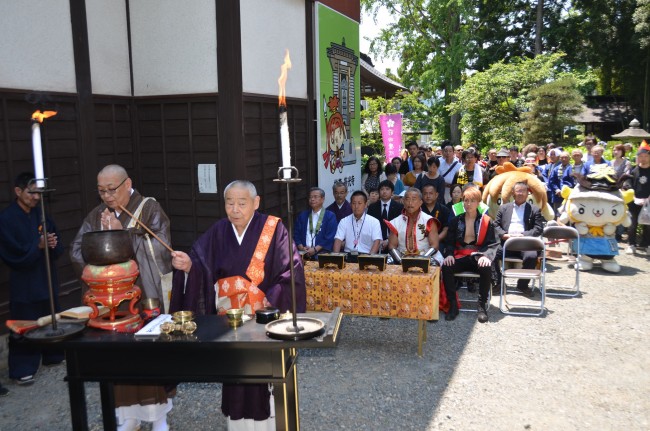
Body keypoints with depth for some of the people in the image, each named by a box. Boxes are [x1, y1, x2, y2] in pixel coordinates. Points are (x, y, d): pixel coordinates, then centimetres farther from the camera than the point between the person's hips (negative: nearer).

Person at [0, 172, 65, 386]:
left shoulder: (41, 214, 6)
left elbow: (58, 250, 8)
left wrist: (53, 245, -13)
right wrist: (38, 246, -23)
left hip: (47, 278, 5)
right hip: (24, 284, -5)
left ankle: (53, 356, 33)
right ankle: (22, 369, 12)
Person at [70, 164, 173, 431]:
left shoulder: (150, 210, -5)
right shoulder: (96, 215, 8)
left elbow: (160, 248, -16)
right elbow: (77, 251, 4)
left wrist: (122, 232, -17)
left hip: (147, 297, -3)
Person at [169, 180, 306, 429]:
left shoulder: (273, 229, -9)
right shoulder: (218, 232, 2)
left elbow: (292, 272, -14)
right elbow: (201, 269, -4)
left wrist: (270, 303, -21)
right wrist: (188, 266, -25)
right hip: (229, 317, 3)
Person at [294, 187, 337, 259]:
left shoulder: (330, 216, 5)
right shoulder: (302, 215, 17)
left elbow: (330, 238, -3)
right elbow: (296, 235, 13)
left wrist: (315, 249, -13)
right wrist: (302, 248, -5)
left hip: (322, 255, -2)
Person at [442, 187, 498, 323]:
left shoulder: (486, 221, 6)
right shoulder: (455, 220, 12)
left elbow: (491, 243, 0)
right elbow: (449, 242, 8)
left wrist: (486, 256, -22)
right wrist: (449, 254, -14)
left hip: (478, 257, -1)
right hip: (460, 256, 2)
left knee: (486, 268, -36)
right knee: (446, 267, -30)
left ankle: (482, 306, -18)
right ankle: (453, 305, -19)